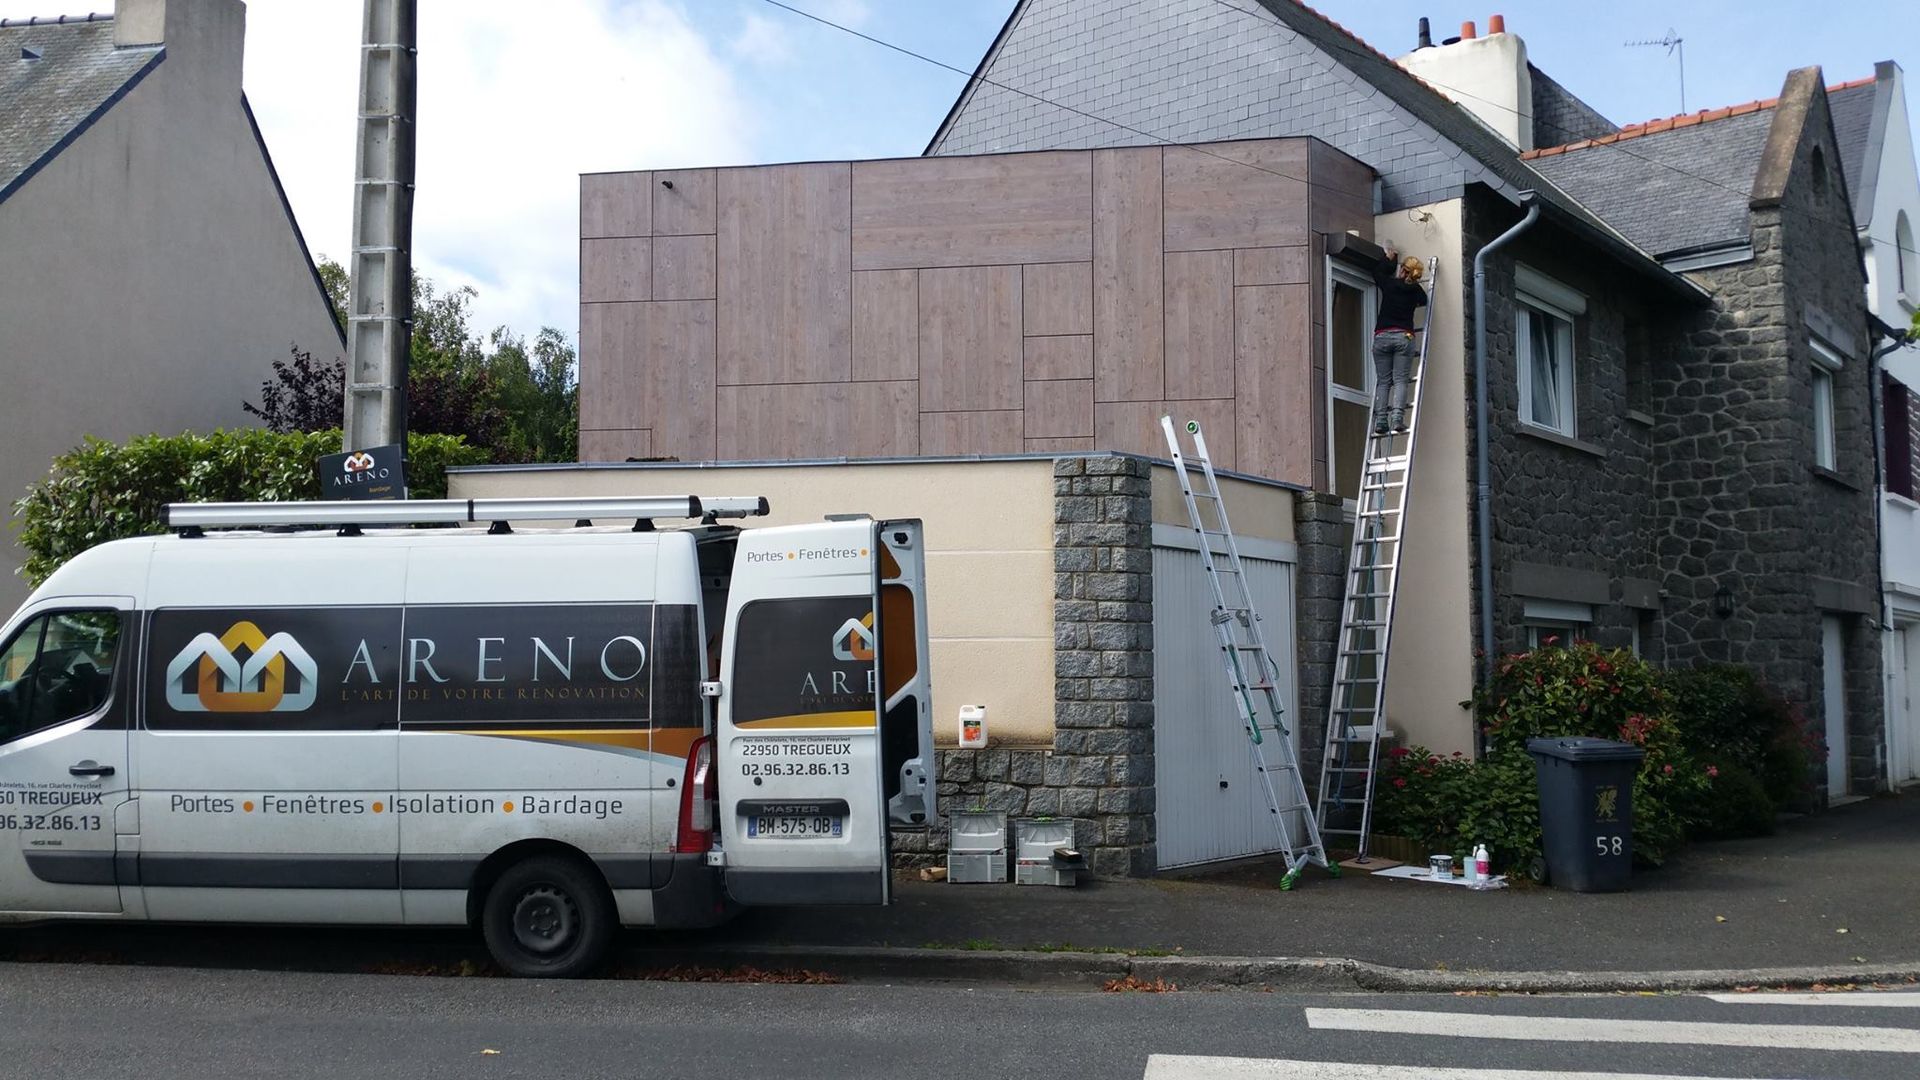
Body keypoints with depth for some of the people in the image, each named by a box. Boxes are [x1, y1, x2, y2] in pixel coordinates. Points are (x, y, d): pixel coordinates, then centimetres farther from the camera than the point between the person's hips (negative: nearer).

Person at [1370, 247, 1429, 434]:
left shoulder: (1389, 284, 5)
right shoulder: (1415, 289, 5)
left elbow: (1377, 271, 27)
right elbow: (1423, 301, 28)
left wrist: (1390, 258, 40)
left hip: (1381, 336, 1)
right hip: (1403, 337, -1)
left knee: (1383, 381, 3)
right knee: (1400, 380, -4)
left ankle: (1380, 422, -7)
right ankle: (1397, 418, -21)